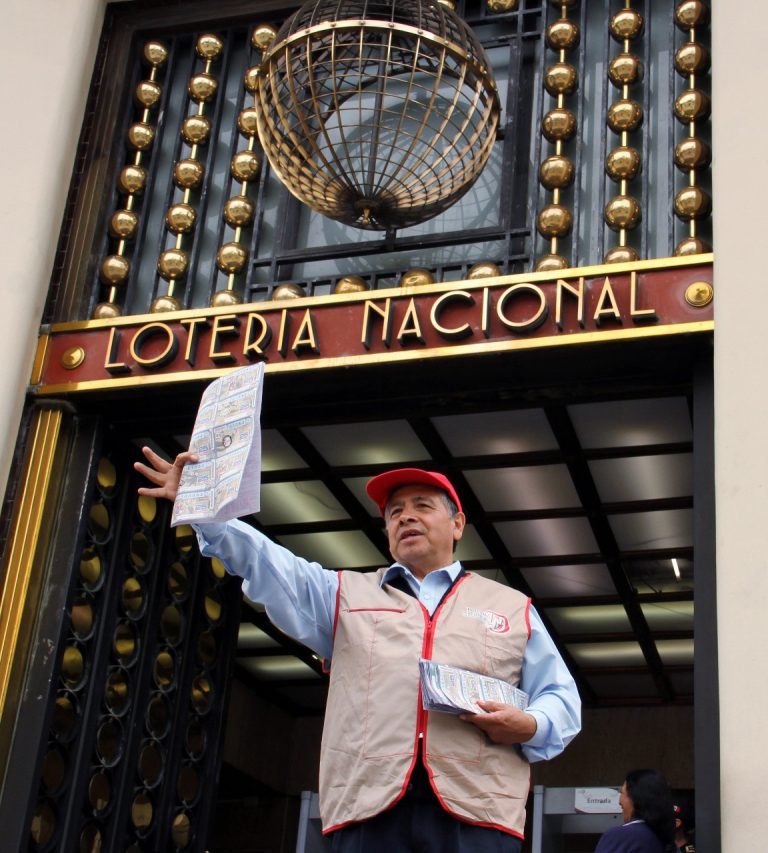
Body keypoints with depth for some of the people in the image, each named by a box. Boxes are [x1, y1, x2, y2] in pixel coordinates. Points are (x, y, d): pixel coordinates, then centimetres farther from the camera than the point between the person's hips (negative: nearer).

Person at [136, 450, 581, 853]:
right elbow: (269, 565, 8)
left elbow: (562, 699, 18)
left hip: (475, 811, 0)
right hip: (369, 808, 1)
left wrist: (529, 727, -5)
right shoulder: (347, 594, 24)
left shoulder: (512, 606, 22)